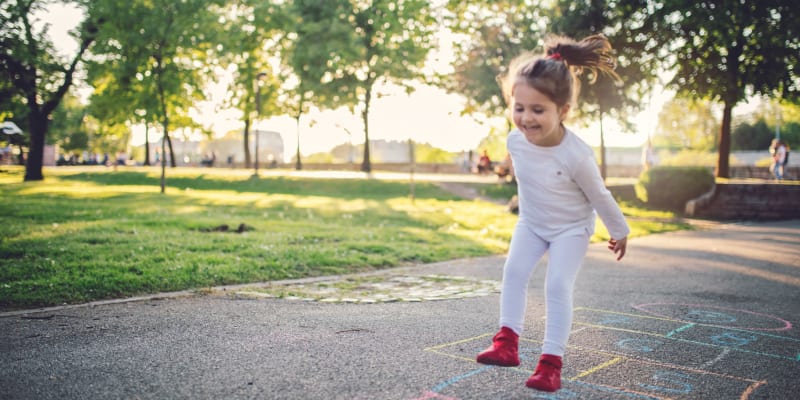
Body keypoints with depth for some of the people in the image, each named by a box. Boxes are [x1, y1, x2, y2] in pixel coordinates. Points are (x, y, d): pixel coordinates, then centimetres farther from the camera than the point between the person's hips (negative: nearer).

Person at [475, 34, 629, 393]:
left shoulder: (576, 155, -33)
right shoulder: (515, 141, -19)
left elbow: (600, 197, -16)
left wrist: (619, 232, -1)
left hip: (571, 229, -5)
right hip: (530, 223, 5)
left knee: (558, 286, -11)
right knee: (514, 272, -8)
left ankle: (551, 360, -4)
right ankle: (507, 342, -3)